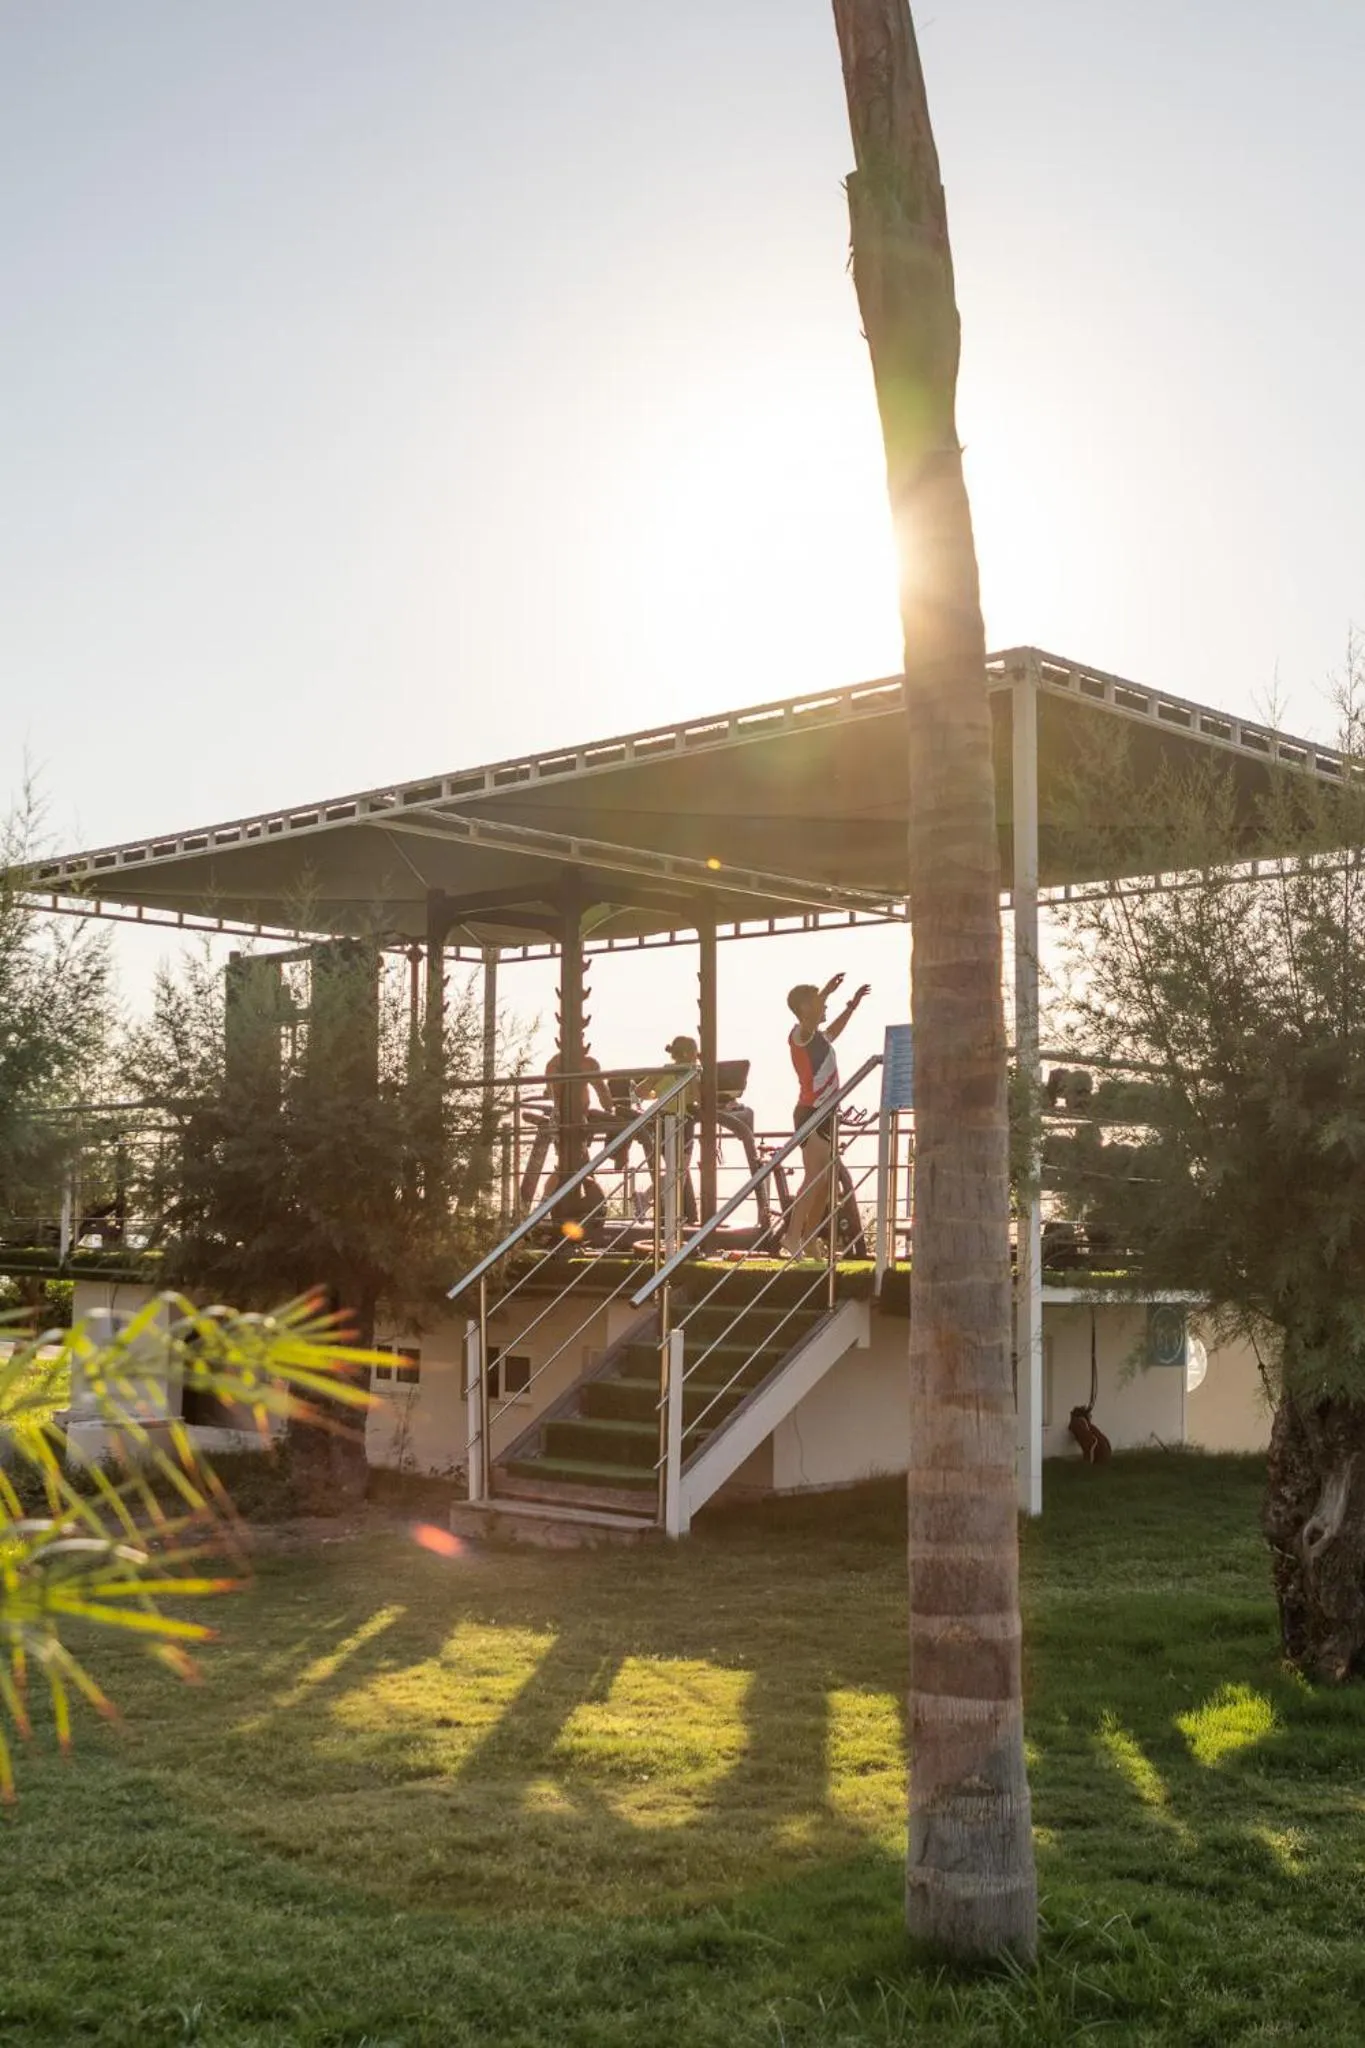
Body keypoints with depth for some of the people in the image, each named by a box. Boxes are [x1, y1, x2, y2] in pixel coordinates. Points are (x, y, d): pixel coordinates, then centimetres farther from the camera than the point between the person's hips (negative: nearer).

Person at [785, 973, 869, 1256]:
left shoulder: (818, 1037, 17)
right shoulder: (799, 1035, -12)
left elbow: (831, 1033, 42)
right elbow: (806, 1024, -38)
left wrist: (851, 1007, 41)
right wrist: (825, 993, -50)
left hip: (826, 1113, 10)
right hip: (811, 1113, -10)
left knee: (826, 1179, 10)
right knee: (814, 1178, -15)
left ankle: (809, 1238, 15)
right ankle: (793, 1238, -16)